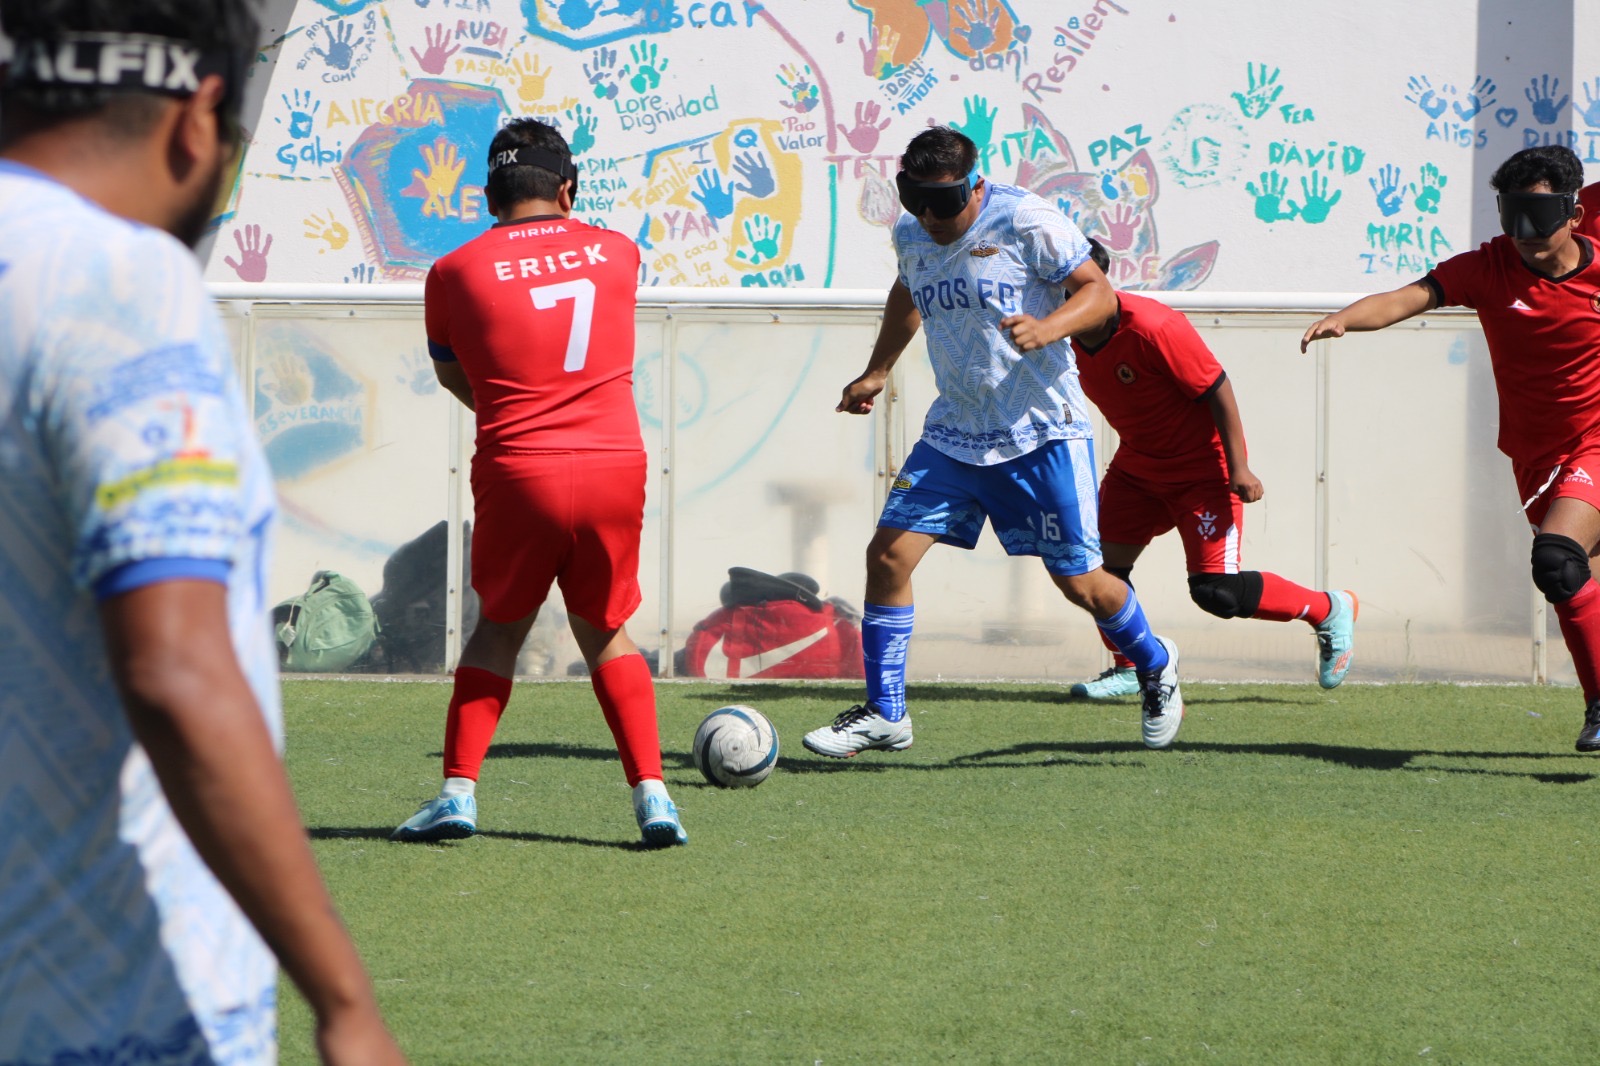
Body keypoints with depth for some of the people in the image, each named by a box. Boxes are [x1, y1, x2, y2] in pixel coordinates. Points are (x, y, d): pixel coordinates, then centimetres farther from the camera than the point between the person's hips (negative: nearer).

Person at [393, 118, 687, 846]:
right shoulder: (618, 253, 8)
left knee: (500, 625, 18)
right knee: (605, 633, 17)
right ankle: (651, 793, 5)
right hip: (616, 465, 2)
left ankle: (459, 790, 9)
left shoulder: (456, 272, 1)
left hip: (518, 470, -2)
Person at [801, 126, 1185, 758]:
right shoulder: (910, 236, 4)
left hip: (1041, 432, -5)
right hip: (953, 434, 5)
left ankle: (1155, 668, 31)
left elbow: (1100, 293, -12)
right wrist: (876, 373, 28)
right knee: (889, 552, -9)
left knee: (1080, 582, 0)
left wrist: (1047, 328, -30)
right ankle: (884, 716, 2)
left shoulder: (1027, 223, -15)